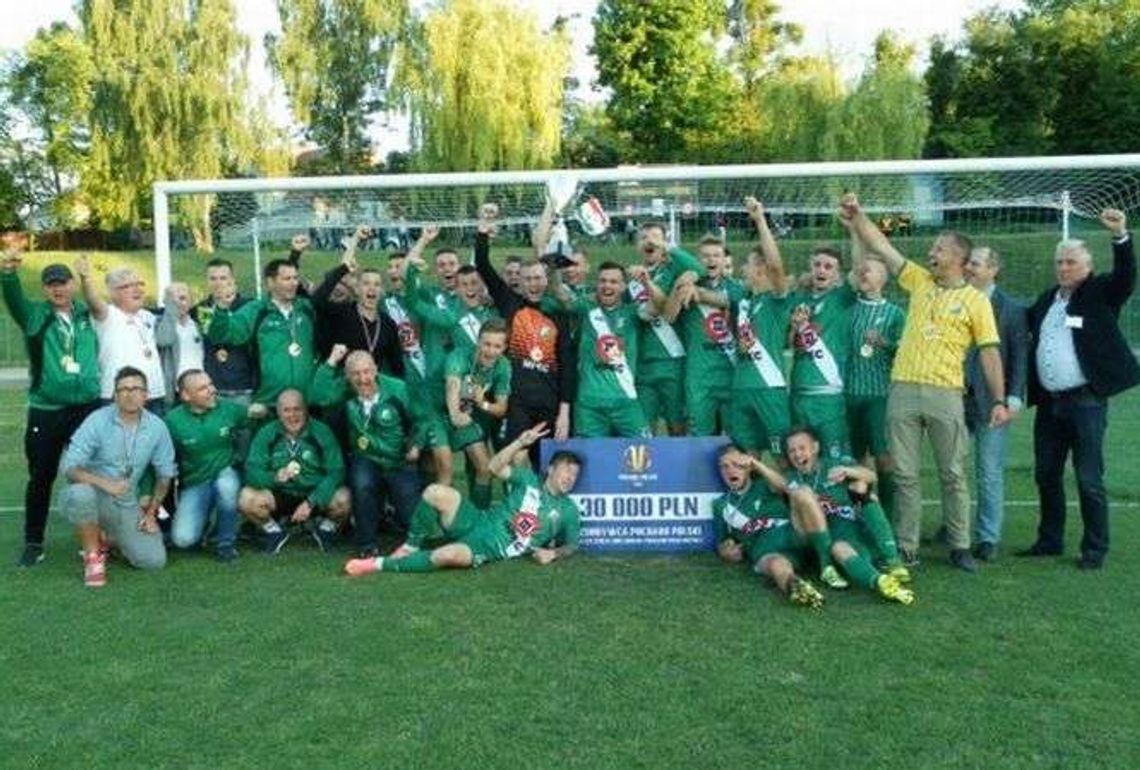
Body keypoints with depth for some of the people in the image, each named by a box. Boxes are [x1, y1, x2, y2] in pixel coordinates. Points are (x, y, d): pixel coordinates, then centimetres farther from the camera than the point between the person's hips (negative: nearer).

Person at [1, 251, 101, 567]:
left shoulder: (87, 315, 8)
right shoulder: (34, 315, 3)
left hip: (88, 407, 1)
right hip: (46, 411, -1)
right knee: (41, 477, 5)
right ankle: (33, 543, 17)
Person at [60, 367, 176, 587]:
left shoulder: (157, 427, -5)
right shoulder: (97, 421, -13)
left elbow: (165, 473, 7)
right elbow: (70, 468, -18)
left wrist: (151, 512, 4)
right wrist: (105, 483, -34)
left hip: (127, 505, 3)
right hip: (94, 496, -2)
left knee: (154, 560, -11)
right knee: (80, 493, -39)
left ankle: (107, 538, 21)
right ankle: (93, 554, -11)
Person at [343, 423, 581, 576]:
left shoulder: (568, 511, 7)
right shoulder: (529, 480, 9)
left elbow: (571, 544, 15)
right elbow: (495, 467, 1)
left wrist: (554, 554, -7)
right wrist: (521, 442, -12)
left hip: (487, 550, -2)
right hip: (476, 523, 3)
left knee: (451, 555, -38)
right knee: (435, 492, -27)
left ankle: (381, 564, -19)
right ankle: (412, 546, -3)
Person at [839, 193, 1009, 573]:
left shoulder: (975, 300, 2)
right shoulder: (919, 280, 12)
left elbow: (989, 353, -1)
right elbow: (881, 247, 9)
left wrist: (1000, 400, -5)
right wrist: (857, 217, -2)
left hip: (945, 393, -3)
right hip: (903, 390, 3)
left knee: (953, 474, 6)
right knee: (905, 474, 6)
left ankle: (960, 546, 18)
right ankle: (907, 547, 14)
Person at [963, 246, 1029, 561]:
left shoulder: (1012, 309, -1)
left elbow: (1020, 355, -2)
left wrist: (1013, 397, -9)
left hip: (991, 400, -3)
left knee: (990, 473, 2)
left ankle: (987, 538, 11)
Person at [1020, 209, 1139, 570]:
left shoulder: (1100, 293, -1)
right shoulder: (1047, 299, 15)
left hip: (1086, 401, -6)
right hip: (1049, 402, 6)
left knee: (1089, 479, -2)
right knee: (1046, 475, 13)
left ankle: (1095, 549, 10)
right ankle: (1050, 540, 26)